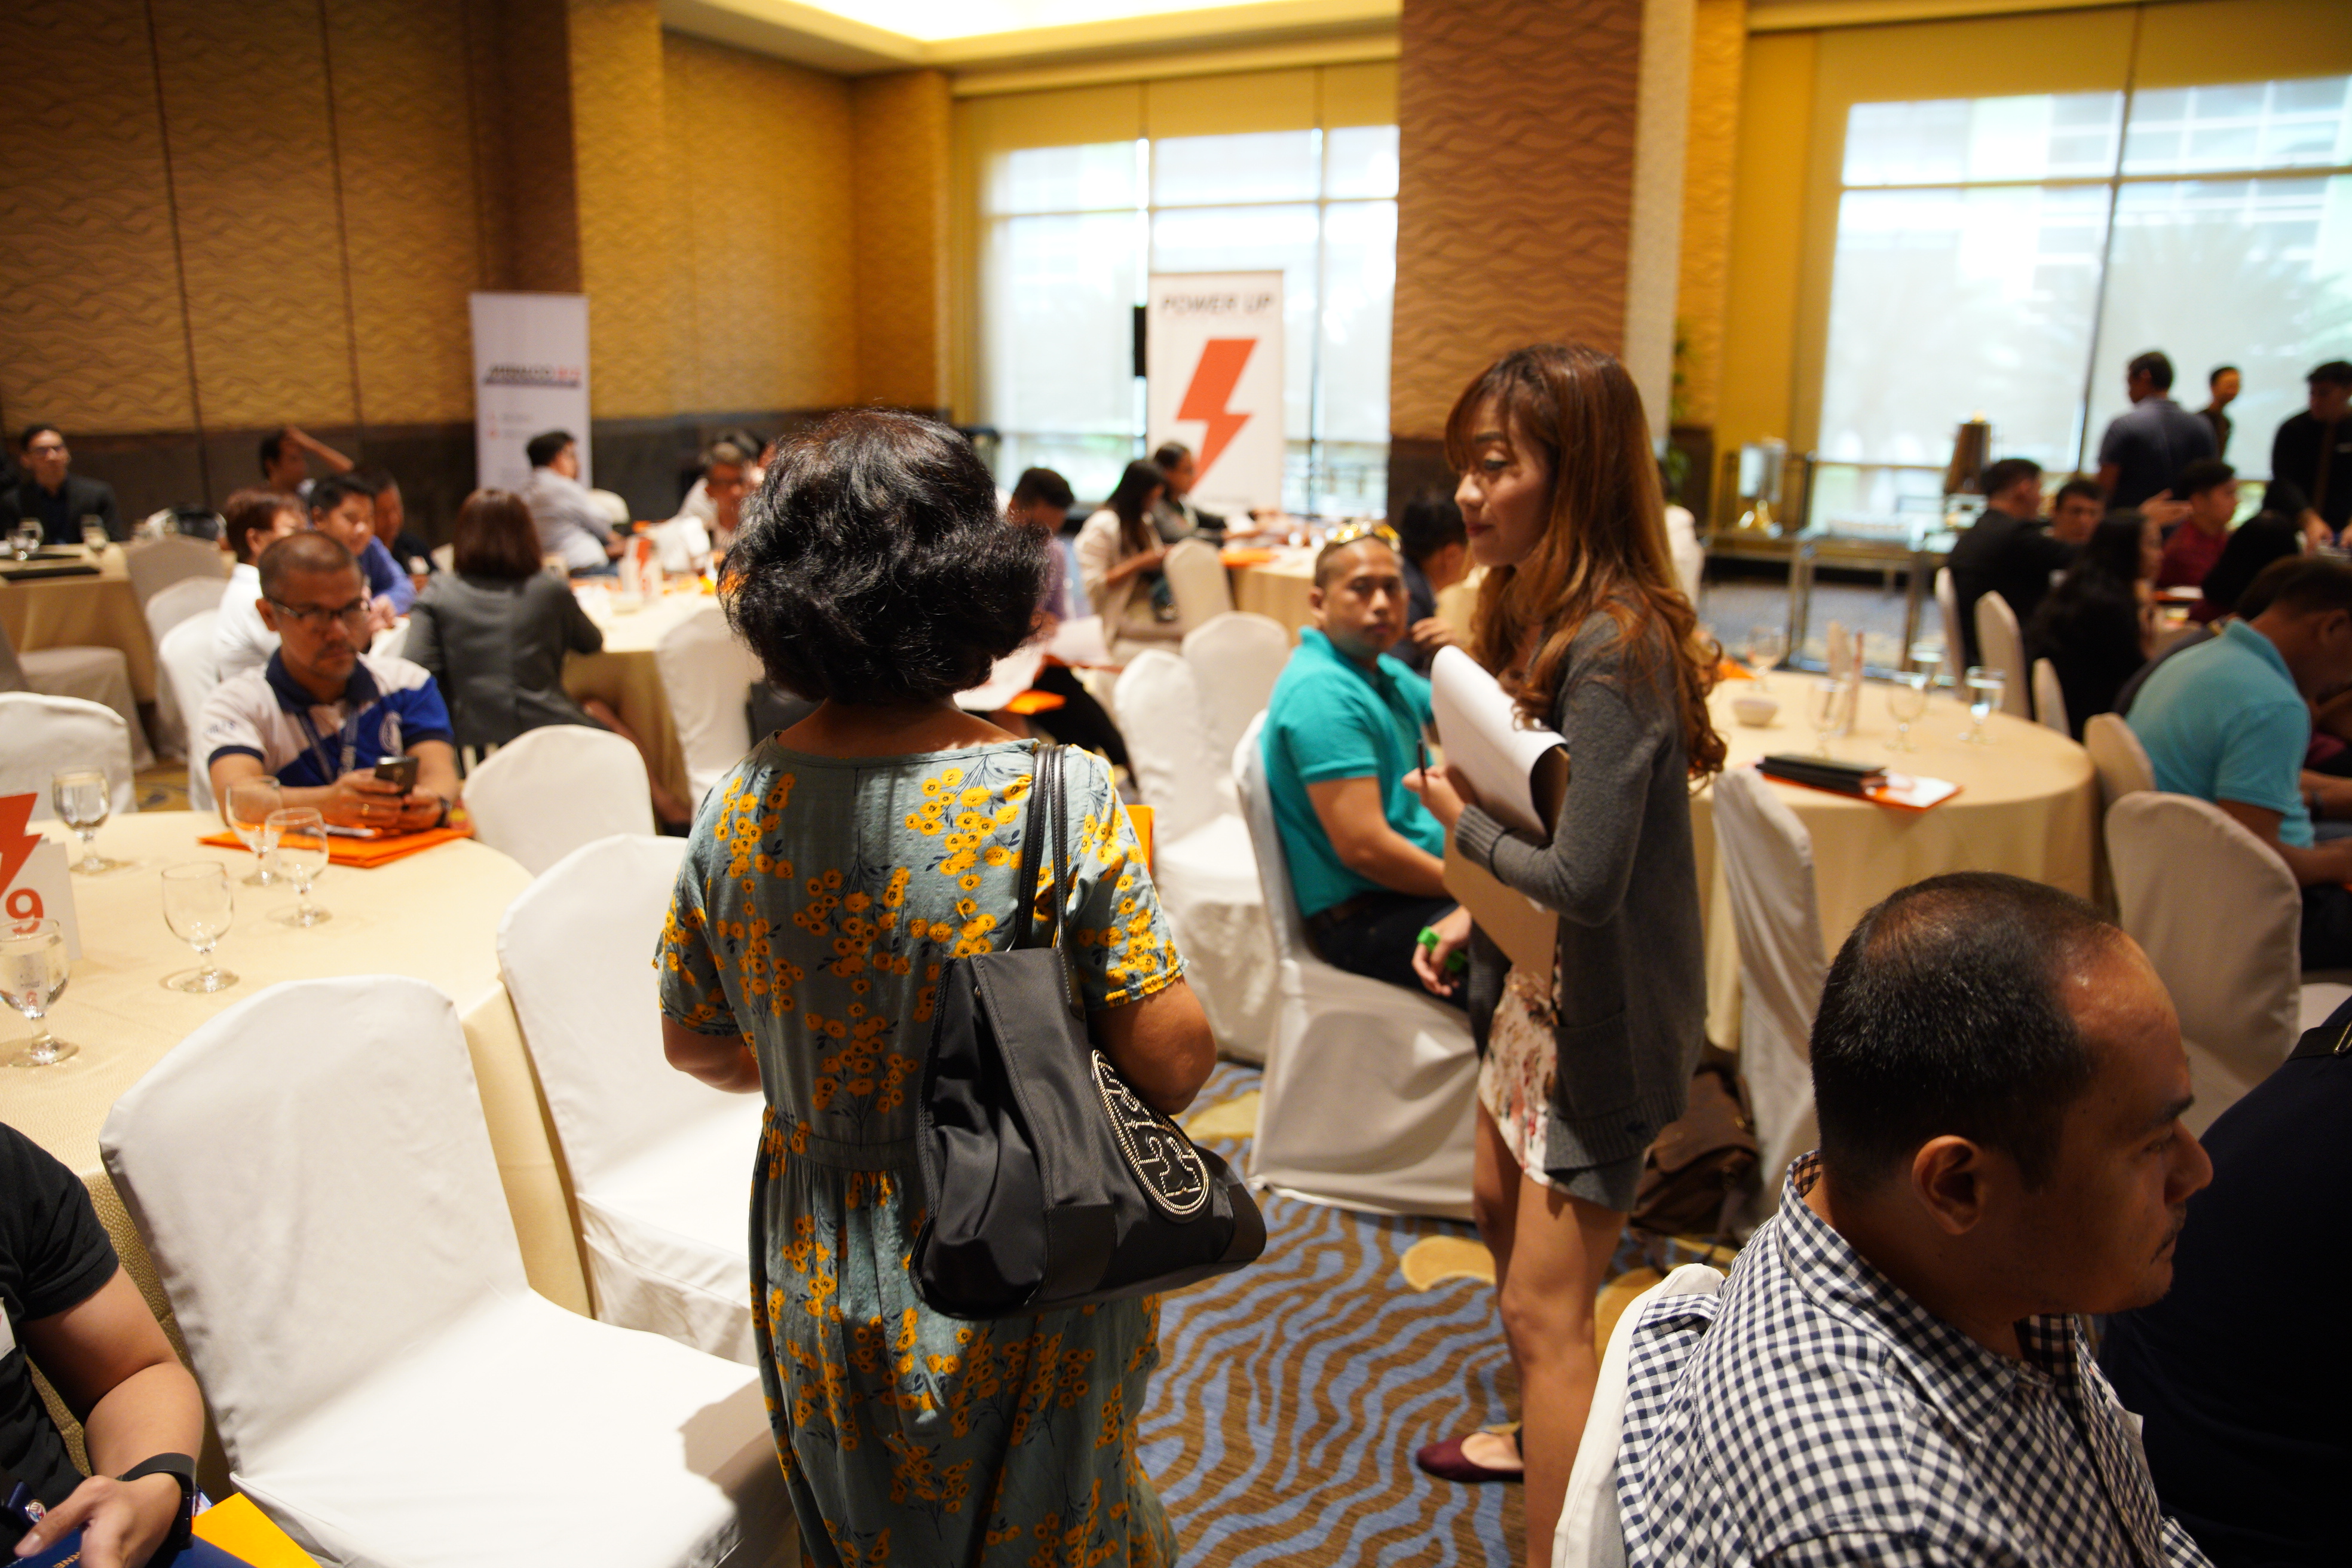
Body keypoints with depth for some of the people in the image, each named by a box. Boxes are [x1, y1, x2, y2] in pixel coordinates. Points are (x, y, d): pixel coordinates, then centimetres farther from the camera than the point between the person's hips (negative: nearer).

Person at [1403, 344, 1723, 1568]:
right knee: (1501, 1210, 28)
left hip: (1602, 1010, -10)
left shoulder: (1613, 650, -28)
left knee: (1545, 1308, -1)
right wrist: (1475, 911, 4)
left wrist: (1465, 825, -16)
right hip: (1534, 978, 10)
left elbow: (1584, 880, -31)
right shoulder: (1535, 615, 2)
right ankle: (1546, 1433, 53)